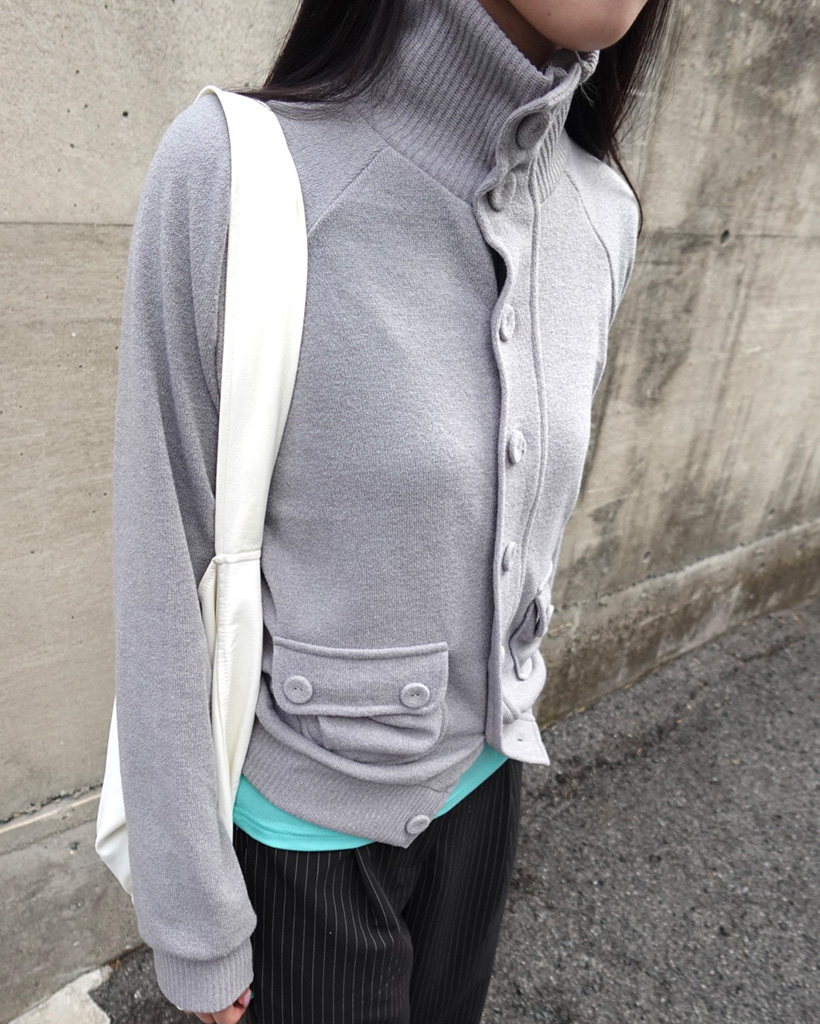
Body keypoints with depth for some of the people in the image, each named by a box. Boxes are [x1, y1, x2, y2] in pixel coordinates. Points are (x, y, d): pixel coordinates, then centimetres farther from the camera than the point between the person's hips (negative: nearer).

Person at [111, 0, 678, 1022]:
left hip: (482, 783, 5)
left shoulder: (601, 213, -7)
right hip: (305, 822, -4)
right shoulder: (234, 169, -23)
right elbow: (165, 579, -17)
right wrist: (198, 929, -7)